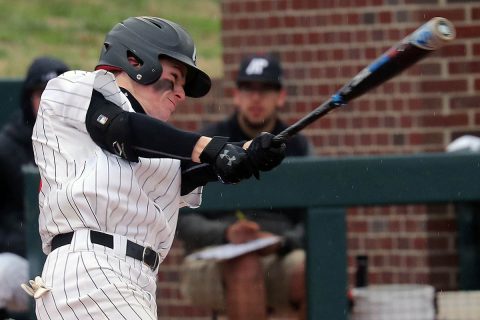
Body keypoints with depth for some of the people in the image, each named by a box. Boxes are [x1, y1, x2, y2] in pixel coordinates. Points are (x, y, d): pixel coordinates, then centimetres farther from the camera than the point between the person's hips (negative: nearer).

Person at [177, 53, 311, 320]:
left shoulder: (298, 147, 15)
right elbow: (185, 222, -2)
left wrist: (281, 242, -17)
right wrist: (226, 234, -23)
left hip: (280, 259, 2)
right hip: (212, 264, -2)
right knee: (245, 267, -37)